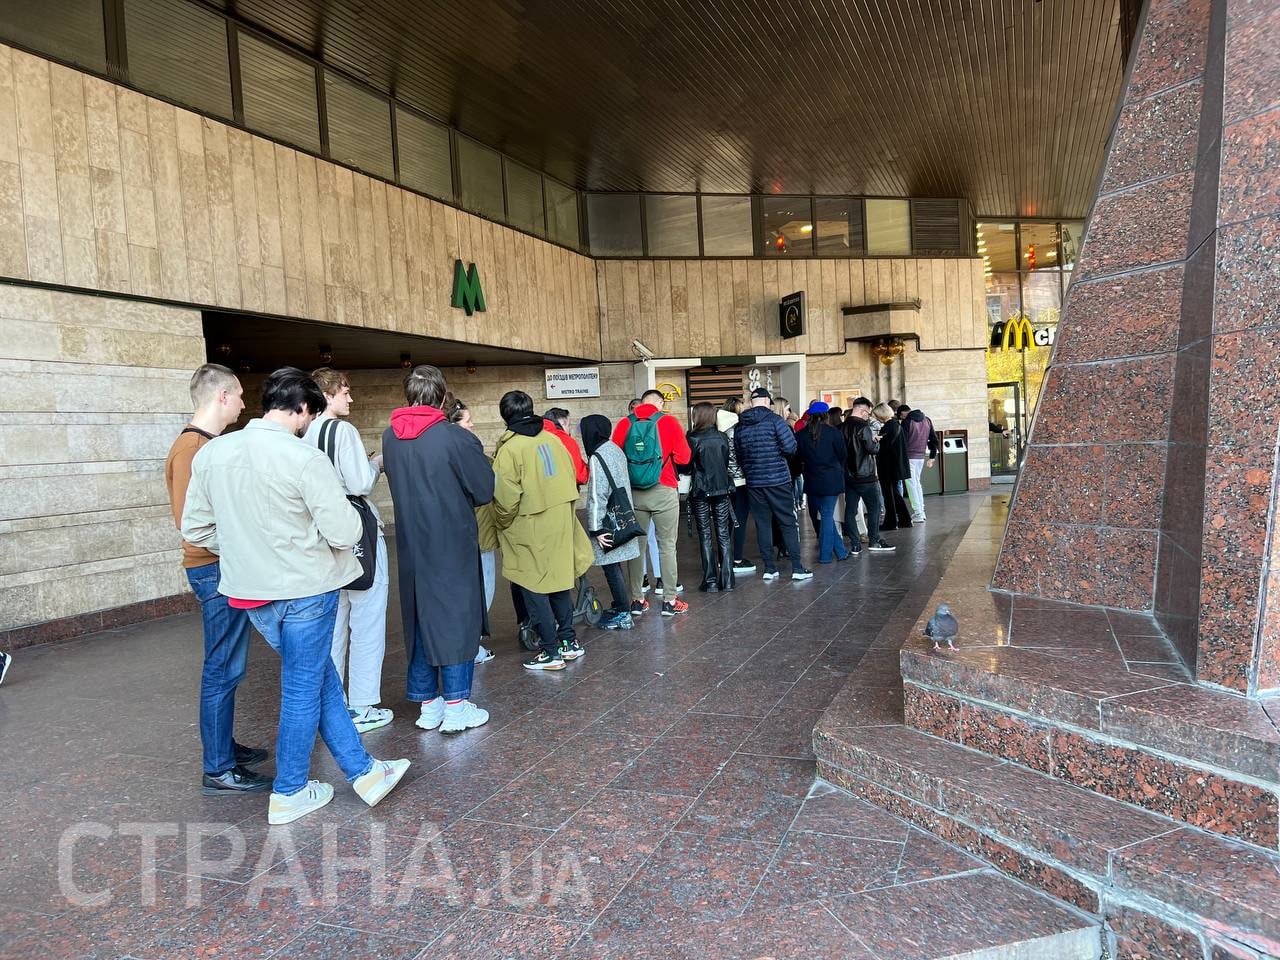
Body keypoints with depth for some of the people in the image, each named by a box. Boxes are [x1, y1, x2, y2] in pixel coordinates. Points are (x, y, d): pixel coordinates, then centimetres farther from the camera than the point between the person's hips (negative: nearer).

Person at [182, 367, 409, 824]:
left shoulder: (210, 453, 0)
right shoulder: (306, 458, -20)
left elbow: (196, 528, 7)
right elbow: (344, 533, -19)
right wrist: (351, 513, 2)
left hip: (251, 590, 7)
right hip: (305, 589, -7)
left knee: (323, 680, 17)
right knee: (303, 689, 12)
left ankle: (363, 770, 26)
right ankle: (289, 794, 27)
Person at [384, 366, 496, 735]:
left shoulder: (390, 438, 0)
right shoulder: (456, 437, -16)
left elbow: (399, 483, 11)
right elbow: (485, 489, -9)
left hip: (411, 545, 5)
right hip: (453, 544, -5)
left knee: (419, 619, 15)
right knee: (457, 618, 6)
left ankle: (428, 704, 24)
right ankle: (456, 707, 11)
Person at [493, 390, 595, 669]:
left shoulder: (510, 448, -14)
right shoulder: (552, 439, 3)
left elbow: (506, 499, -17)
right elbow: (570, 477, 9)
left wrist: (502, 525, 1)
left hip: (530, 531, -6)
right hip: (561, 524, 6)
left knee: (535, 589, 5)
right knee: (560, 582, 17)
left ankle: (551, 652, 12)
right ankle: (569, 641, 27)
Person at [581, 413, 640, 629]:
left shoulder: (597, 457, -17)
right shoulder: (615, 449, 10)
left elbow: (597, 496, -19)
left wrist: (596, 528, -16)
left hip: (608, 523, -9)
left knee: (611, 566, -2)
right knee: (617, 564, 15)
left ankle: (622, 614, 3)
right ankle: (620, 606, 24)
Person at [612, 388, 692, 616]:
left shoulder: (624, 424, 1)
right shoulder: (669, 422, -5)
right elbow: (683, 457, -6)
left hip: (633, 493, 3)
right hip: (663, 492, -2)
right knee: (667, 546, 6)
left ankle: (637, 600, 18)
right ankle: (670, 600, 10)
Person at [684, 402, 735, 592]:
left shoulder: (693, 439, -11)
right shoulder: (722, 437, 2)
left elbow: (686, 467, -8)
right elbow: (726, 462, 12)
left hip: (700, 491, -3)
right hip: (722, 489, 4)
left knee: (705, 535, 3)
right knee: (723, 534, 8)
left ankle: (710, 581, 3)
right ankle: (727, 579, 10)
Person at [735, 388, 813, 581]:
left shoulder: (740, 426, 5)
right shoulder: (774, 420, -8)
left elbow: (738, 456, 11)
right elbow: (790, 447, -13)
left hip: (753, 482, 4)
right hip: (778, 479, -4)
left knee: (762, 524, 9)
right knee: (788, 523, 4)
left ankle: (769, 569, 12)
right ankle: (797, 568, 5)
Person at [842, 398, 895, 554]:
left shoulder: (843, 427, 6)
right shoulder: (863, 426, -14)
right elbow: (872, 448, -17)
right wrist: (877, 441, 6)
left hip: (848, 475, 6)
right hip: (865, 476, -6)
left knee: (850, 510, 5)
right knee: (874, 507, 7)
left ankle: (855, 544, 7)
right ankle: (874, 541, 12)